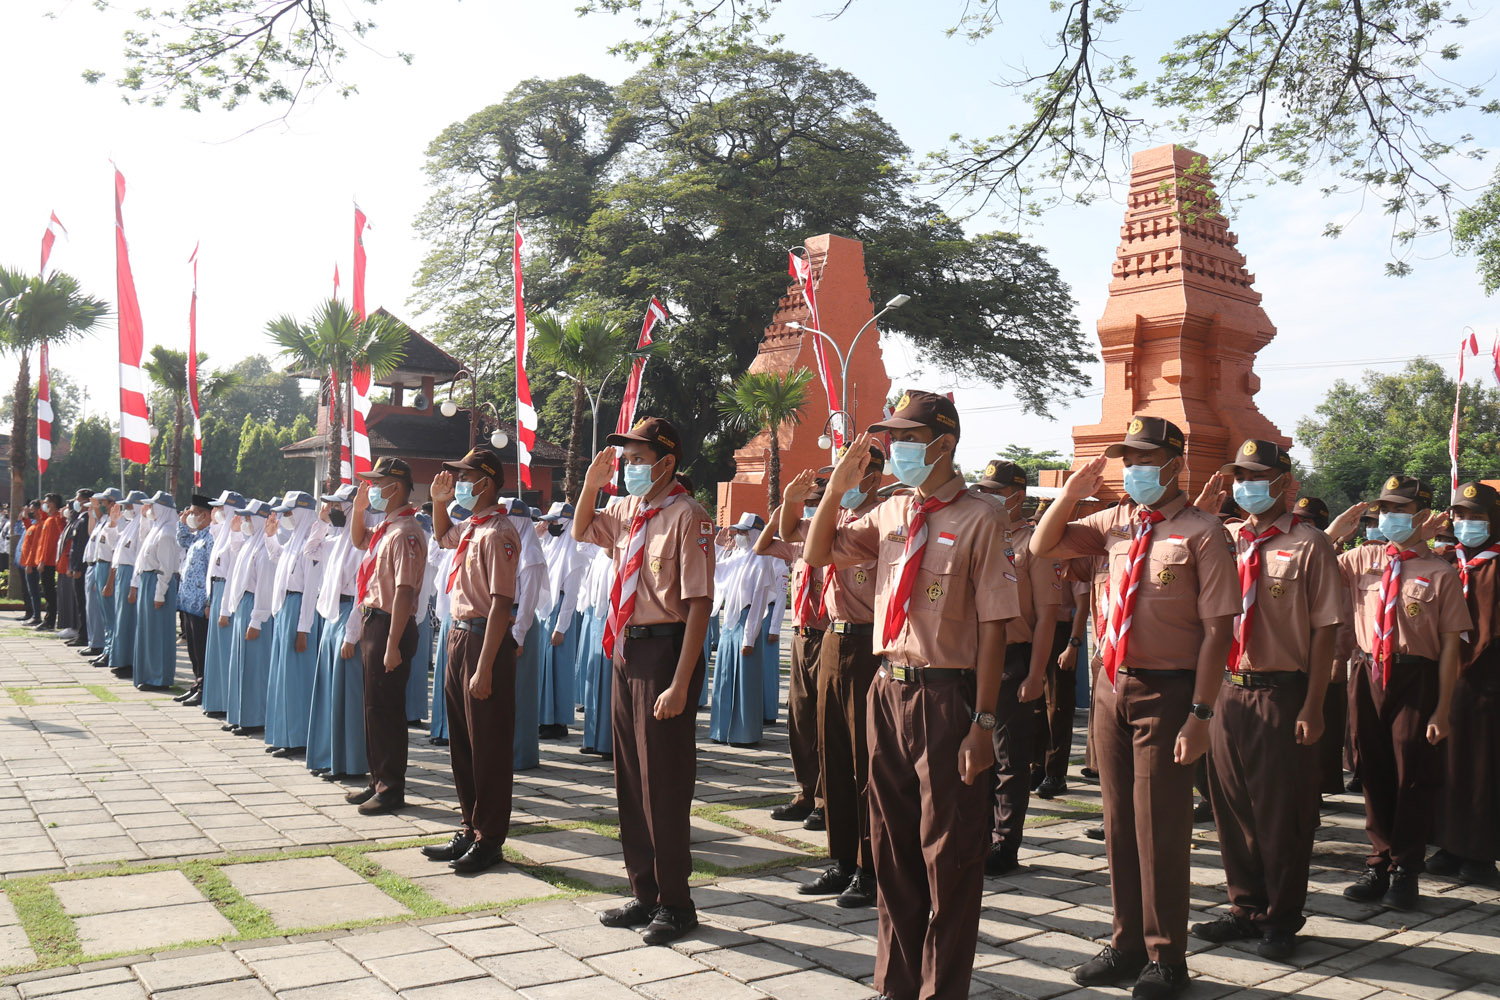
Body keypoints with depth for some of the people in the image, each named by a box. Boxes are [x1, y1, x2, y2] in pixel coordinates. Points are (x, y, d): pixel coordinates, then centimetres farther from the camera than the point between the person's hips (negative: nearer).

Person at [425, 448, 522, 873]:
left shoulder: (498, 532, -17)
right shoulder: (468, 528, 11)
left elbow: (501, 603, -23)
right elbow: (442, 535, 38)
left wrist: (484, 667, -26)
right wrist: (438, 502, 18)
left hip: (484, 641, -10)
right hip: (459, 636, 10)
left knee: (489, 747, -1)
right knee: (461, 742, 16)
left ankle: (489, 841, 9)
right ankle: (471, 829, 27)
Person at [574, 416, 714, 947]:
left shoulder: (686, 516, -15)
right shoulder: (626, 511, 8)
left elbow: (699, 604, -20)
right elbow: (582, 532, 30)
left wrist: (679, 684, -25)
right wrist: (591, 485, 11)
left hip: (665, 650, -8)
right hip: (626, 649, 8)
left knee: (664, 782, 1)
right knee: (630, 778, 15)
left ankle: (675, 903, 17)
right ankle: (644, 893, 30)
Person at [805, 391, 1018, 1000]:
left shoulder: (979, 520, -10)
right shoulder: (888, 514, 8)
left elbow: (994, 626, -13)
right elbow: (818, 555, 13)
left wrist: (983, 723, -16)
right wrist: (838, 486, -1)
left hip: (947, 696, -6)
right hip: (889, 690, 6)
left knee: (948, 853, 5)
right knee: (892, 843, 16)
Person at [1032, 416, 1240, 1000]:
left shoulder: (1201, 532, -10)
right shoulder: (1115, 522, 8)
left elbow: (1217, 628, -13)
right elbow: (1043, 547, 12)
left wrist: (1200, 713, -18)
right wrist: (1073, 491, -2)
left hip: (1166, 691, -6)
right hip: (1113, 684, 6)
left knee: (1160, 826, 3)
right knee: (1118, 821, 14)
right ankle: (1127, 944, 29)